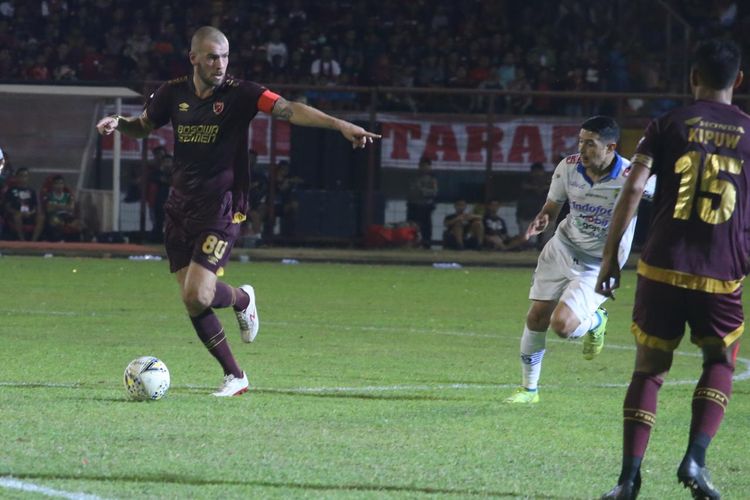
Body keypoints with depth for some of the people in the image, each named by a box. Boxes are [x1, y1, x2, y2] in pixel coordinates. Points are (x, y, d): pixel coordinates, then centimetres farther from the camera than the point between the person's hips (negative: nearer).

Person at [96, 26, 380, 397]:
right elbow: (142, 126, 21)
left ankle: (242, 299, 18)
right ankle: (234, 376, 15)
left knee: (198, 295, -17)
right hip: (180, 207, 5)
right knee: (192, 302, 1)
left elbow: (288, 110, -21)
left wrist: (338, 124, -35)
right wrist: (117, 123, -2)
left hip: (220, 208, -5)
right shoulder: (173, 94, 3)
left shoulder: (239, 94, -9)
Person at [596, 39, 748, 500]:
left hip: (663, 268, 0)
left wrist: (610, 256, -1)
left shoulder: (669, 124, 4)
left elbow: (633, 189, -5)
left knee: (649, 370, 10)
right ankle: (696, 459, 0)